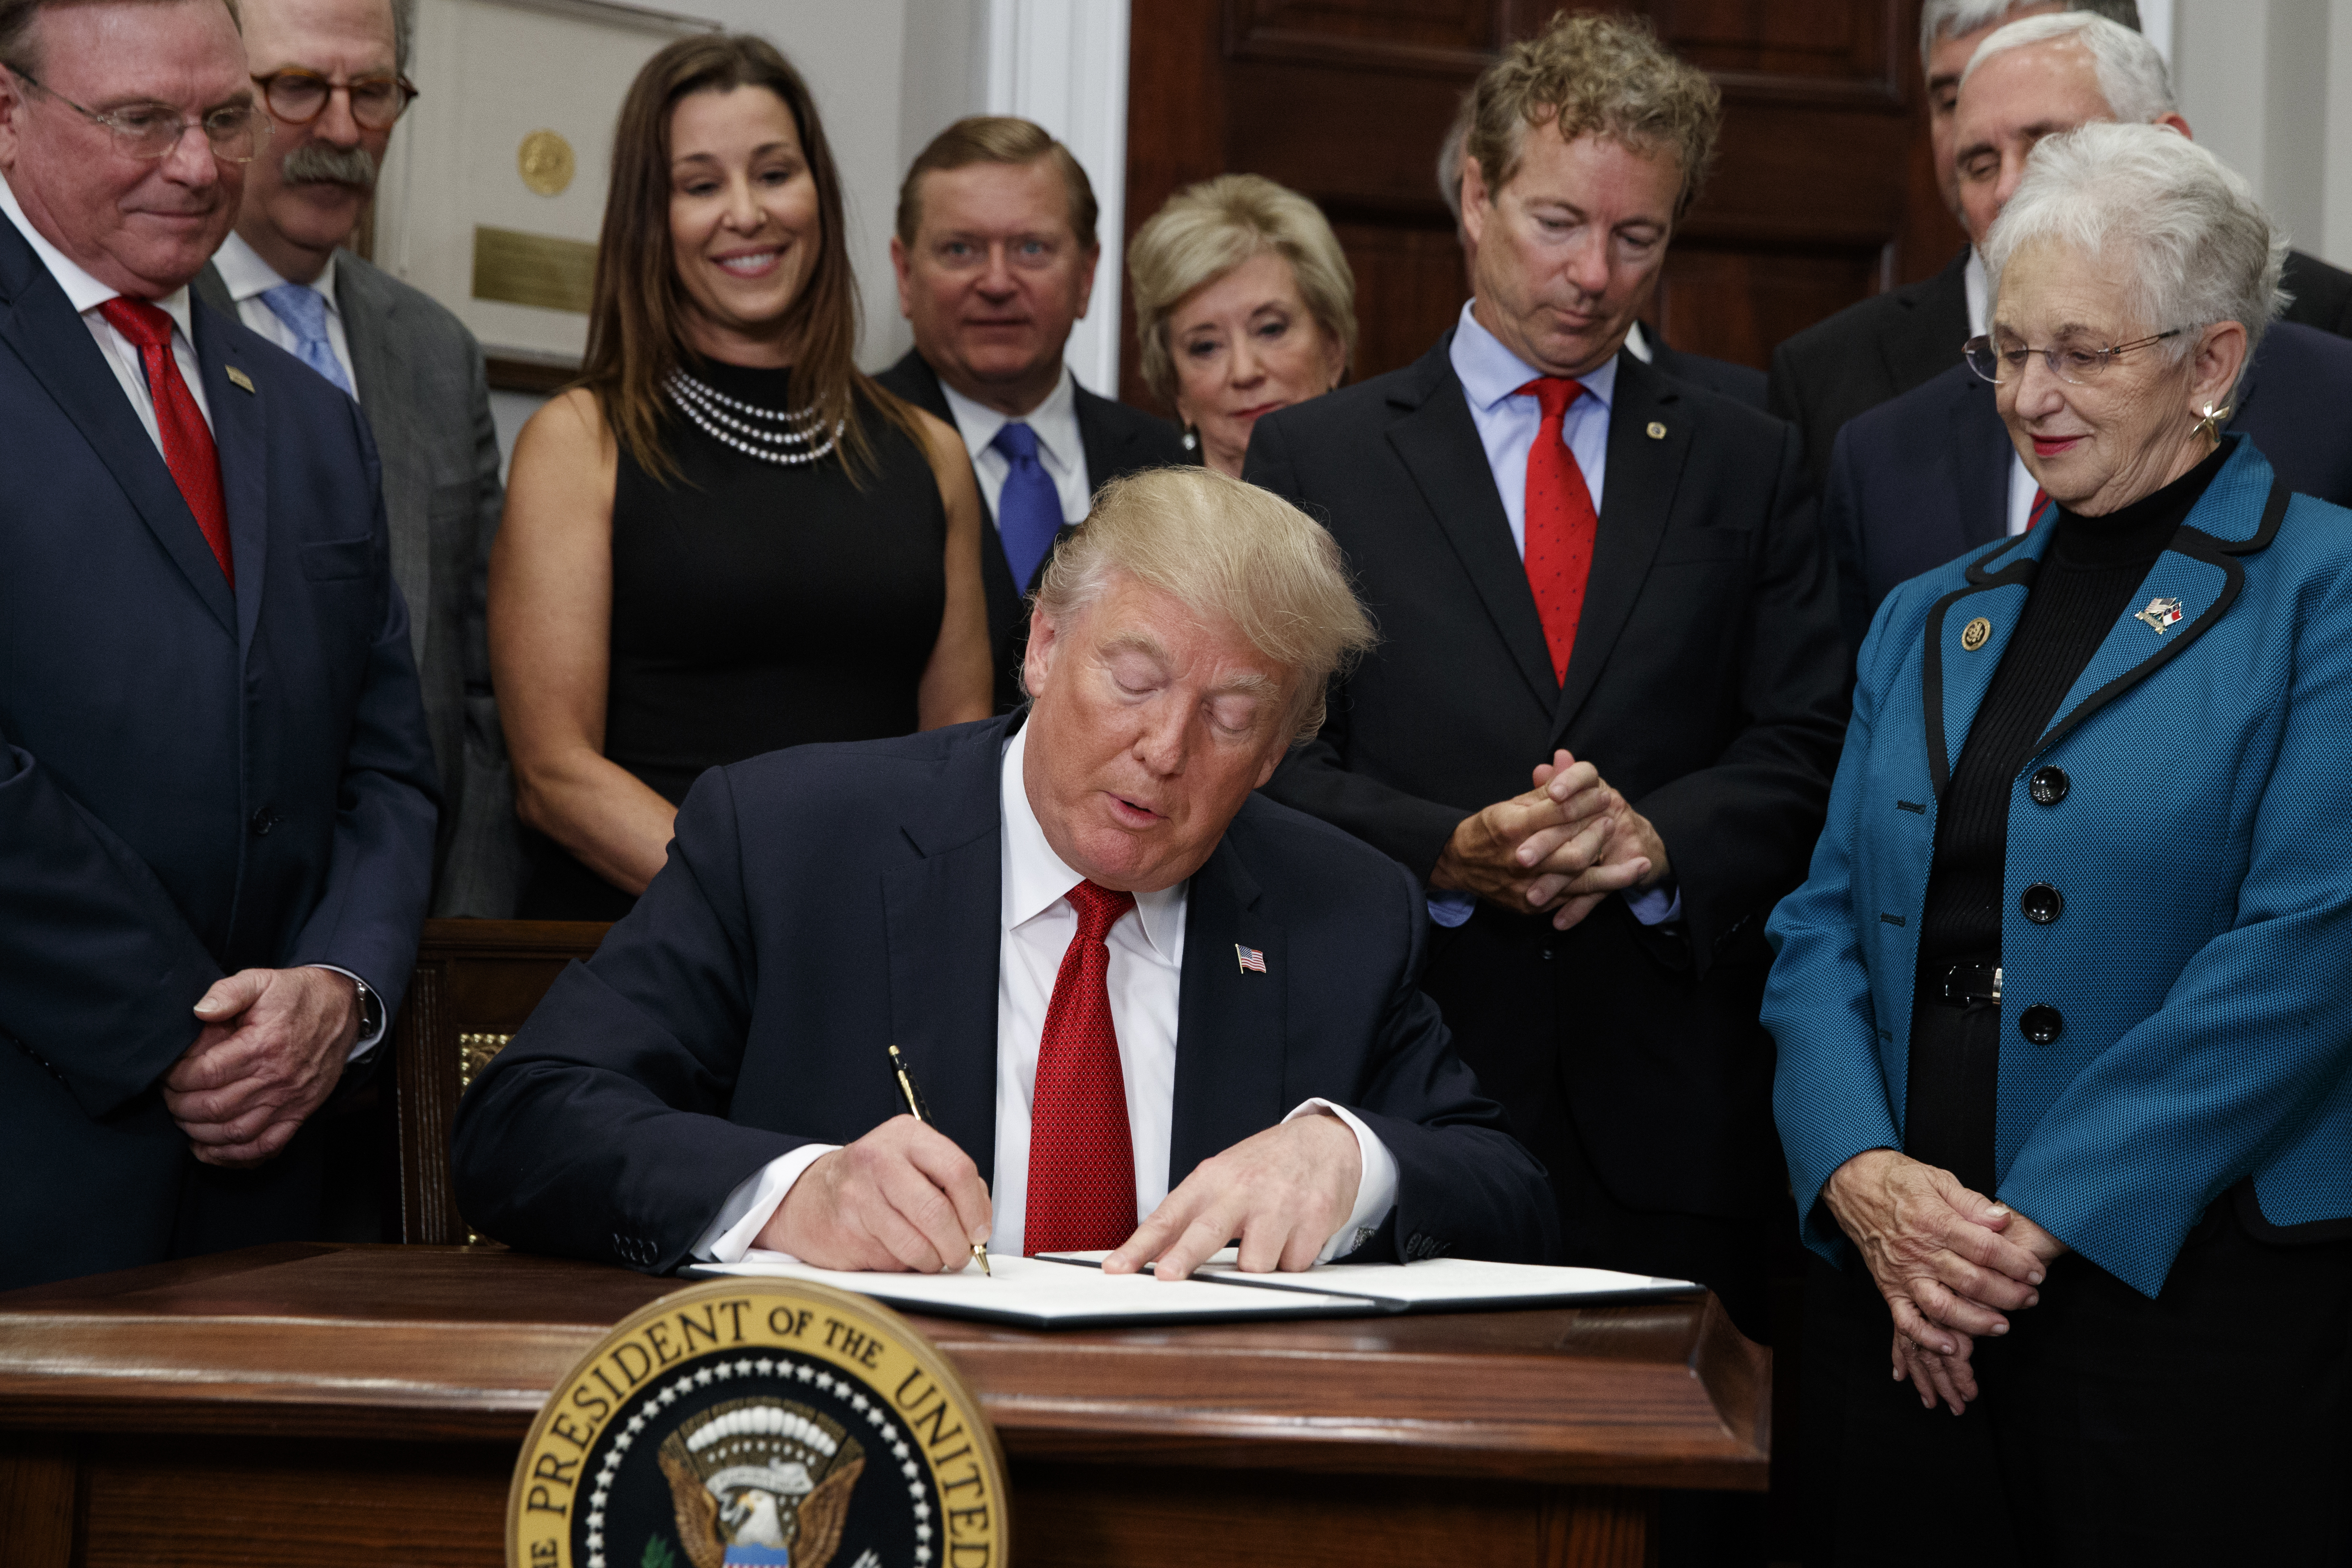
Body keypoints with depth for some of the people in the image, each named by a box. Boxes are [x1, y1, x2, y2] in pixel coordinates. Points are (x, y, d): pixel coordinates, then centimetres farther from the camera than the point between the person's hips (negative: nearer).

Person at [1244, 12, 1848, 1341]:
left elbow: (1810, 747, 6)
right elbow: (1271, 757, 2)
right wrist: (1450, 852, -15)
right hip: (1406, 1083, -1)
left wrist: (1659, 839, -14)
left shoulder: (1751, 467, 14)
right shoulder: (1315, 458, 9)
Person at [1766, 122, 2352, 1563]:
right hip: (1905, 1298, 5)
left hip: (2198, 1295, -5)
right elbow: (1824, 928, 11)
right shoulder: (1931, 620, 16)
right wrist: (1861, 1177, -8)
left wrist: (2040, 1224, -15)